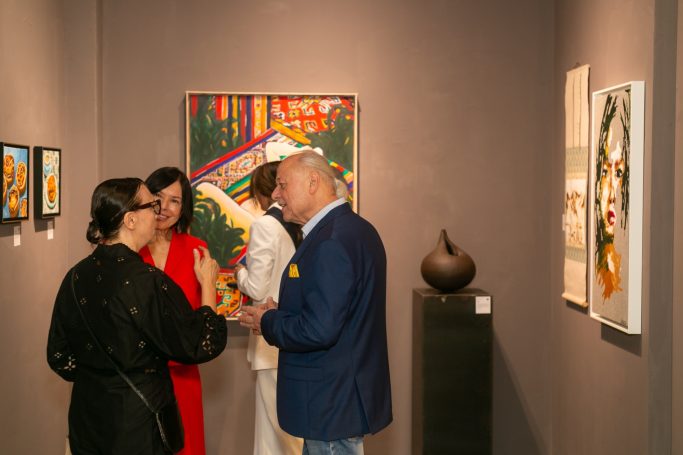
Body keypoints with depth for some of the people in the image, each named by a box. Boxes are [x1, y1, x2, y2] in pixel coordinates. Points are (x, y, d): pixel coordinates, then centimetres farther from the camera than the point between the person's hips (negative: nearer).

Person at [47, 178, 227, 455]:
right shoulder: (148, 283, -22)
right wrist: (208, 285, -2)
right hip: (138, 426, -6)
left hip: (86, 420, 6)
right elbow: (202, 346, -14)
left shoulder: (75, 277, -2)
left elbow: (59, 357, 7)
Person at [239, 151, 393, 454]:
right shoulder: (354, 228, 10)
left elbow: (318, 330, -27)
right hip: (343, 393, 10)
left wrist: (267, 322, -9)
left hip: (332, 403, -10)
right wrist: (278, 316, 6)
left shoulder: (332, 242, -22)